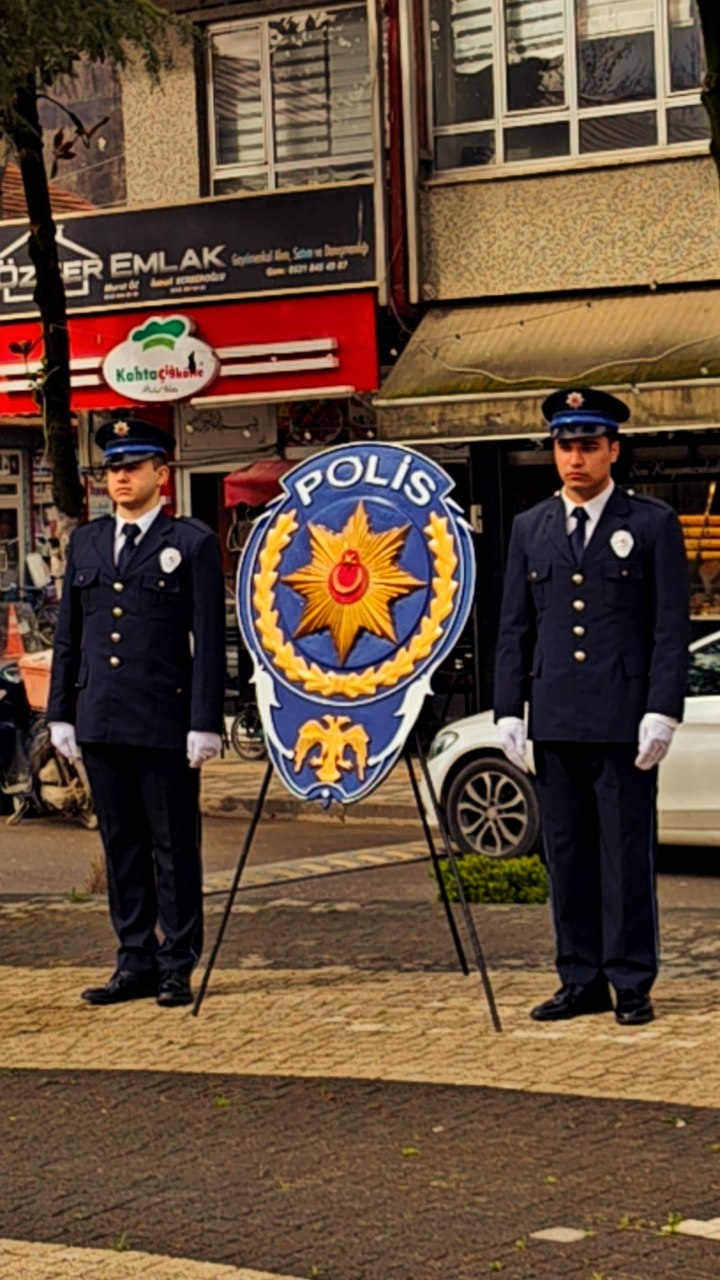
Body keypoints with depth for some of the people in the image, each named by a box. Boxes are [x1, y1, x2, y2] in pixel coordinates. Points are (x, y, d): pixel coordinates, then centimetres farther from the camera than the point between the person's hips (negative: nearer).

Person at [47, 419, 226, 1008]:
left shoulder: (193, 543, -1)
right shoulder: (86, 542, 14)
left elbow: (210, 642, -5)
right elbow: (68, 636, 17)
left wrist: (205, 724, -11)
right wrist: (62, 715, 11)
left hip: (166, 726, -5)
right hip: (101, 725, 5)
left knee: (174, 848, 2)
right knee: (122, 846, 10)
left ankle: (178, 965, 9)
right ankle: (136, 963, 17)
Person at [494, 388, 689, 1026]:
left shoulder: (653, 524, 1)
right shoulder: (530, 529, 12)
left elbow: (672, 628, -2)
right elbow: (514, 629, 13)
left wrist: (661, 711, -10)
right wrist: (509, 712, 4)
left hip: (624, 724, -4)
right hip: (554, 722, 4)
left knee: (626, 854, 0)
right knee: (566, 855, 7)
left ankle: (632, 985, 7)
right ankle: (581, 981, 15)